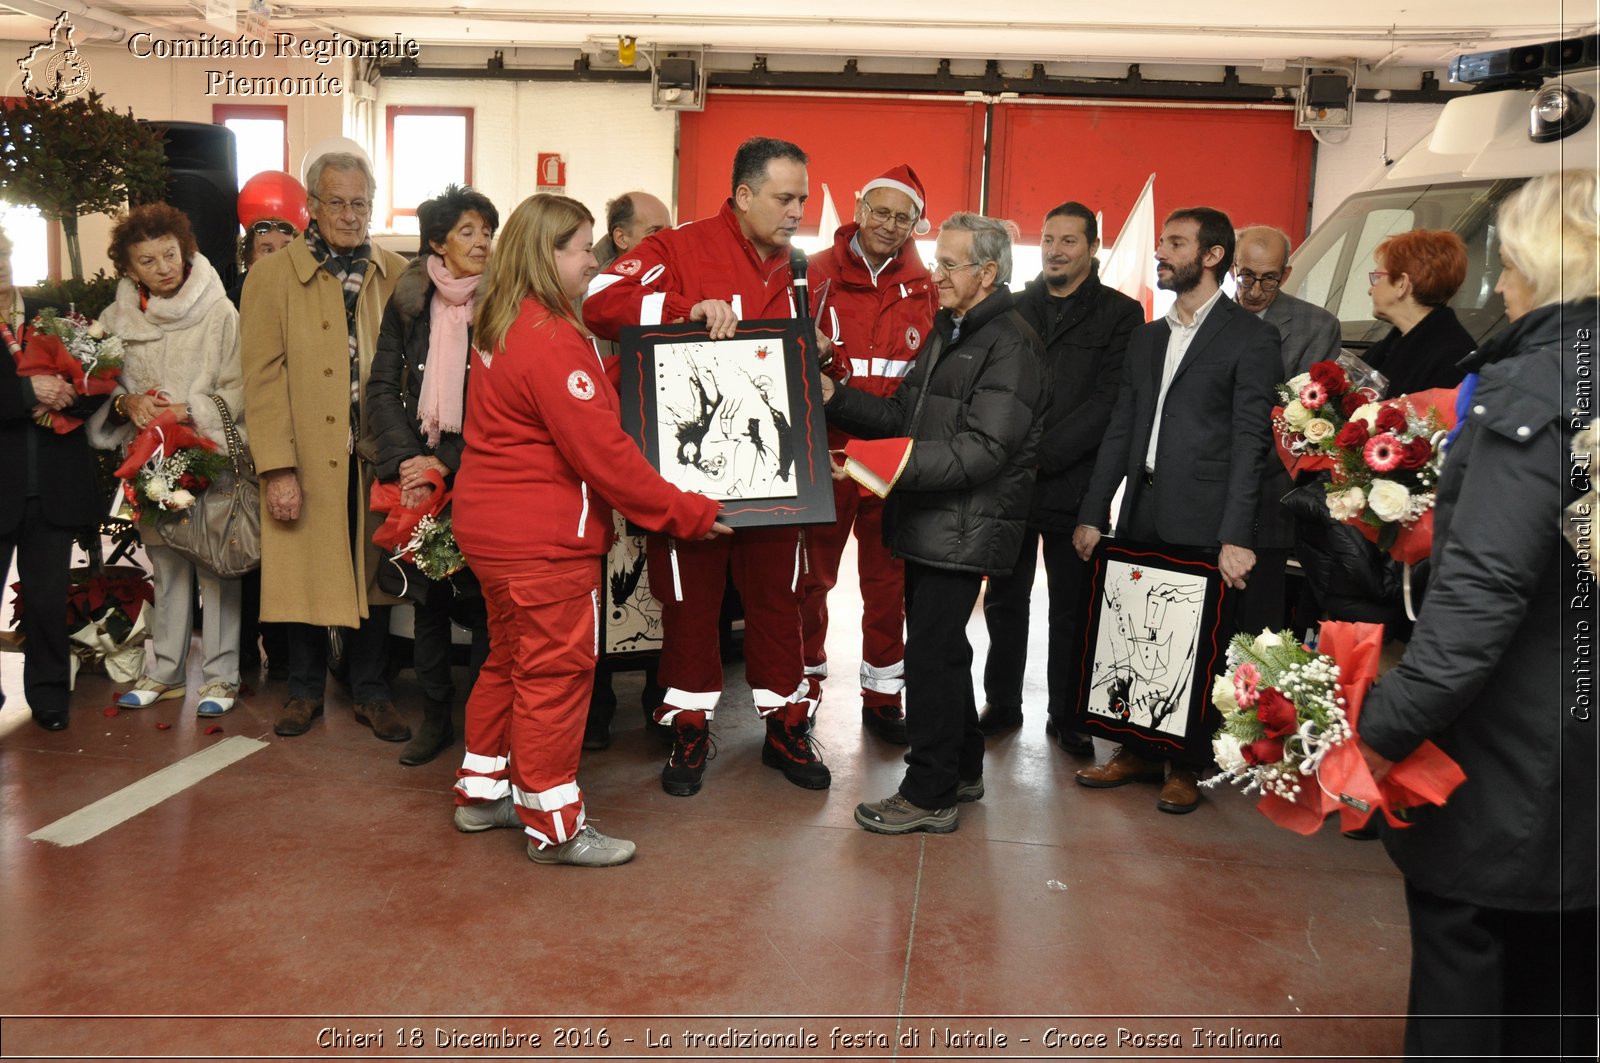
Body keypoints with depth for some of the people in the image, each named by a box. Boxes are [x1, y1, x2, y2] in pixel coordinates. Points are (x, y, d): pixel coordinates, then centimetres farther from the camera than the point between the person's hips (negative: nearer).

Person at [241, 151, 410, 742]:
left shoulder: (395, 275, 8)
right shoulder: (272, 276, 1)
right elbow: (264, 378, -5)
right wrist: (278, 468, -12)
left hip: (375, 455, 2)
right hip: (308, 458, -2)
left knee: (372, 571, 8)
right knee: (307, 574, 6)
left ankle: (371, 692, 22)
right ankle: (305, 689, 25)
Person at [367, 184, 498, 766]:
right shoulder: (408, 300, 6)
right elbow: (381, 387, 5)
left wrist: (451, 463, -13)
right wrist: (406, 458, -8)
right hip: (419, 467, 3)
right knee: (428, 591, 9)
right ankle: (435, 715, 21)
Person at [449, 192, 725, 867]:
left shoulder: (502, 326, 11)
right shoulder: (552, 341, -21)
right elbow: (602, 452, -24)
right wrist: (688, 513, -18)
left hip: (491, 525, 10)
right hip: (545, 536, -10)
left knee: (510, 658, 21)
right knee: (556, 671, 1)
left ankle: (483, 791, 34)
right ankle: (554, 827, 13)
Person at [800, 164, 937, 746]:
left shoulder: (925, 289, 3)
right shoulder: (817, 274, -2)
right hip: (826, 454, -2)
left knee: (887, 580, 11)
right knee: (813, 574, 10)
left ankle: (882, 696, 25)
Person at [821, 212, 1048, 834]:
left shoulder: (1010, 344, -13)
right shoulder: (948, 333, 18)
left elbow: (984, 449, -22)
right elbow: (903, 415, 14)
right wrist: (836, 398, 2)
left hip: (964, 527, -10)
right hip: (928, 521, 10)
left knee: (932, 654, -5)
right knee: (942, 648, 17)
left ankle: (928, 794, 8)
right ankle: (961, 770, 32)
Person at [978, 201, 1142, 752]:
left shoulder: (1120, 314, 1)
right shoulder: (1014, 308, 12)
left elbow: (1108, 401, -8)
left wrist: (1043, 454, -15)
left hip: (1073, 484, -3)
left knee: (1072, 608, 6)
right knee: (1004, 600, 10)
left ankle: (1066, 715, 19)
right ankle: (1002, 703, 24)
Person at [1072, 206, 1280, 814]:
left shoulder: (1250, 337, -3)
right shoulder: (1146, 338, 17)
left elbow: (1250, 440, -9)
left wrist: (1237, 536, -16)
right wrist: (1092, 514, 8)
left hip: (1202, 520, -5)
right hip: (1142, 514, 6)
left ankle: (1186, 767, 19)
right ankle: (1137, 752, 24)